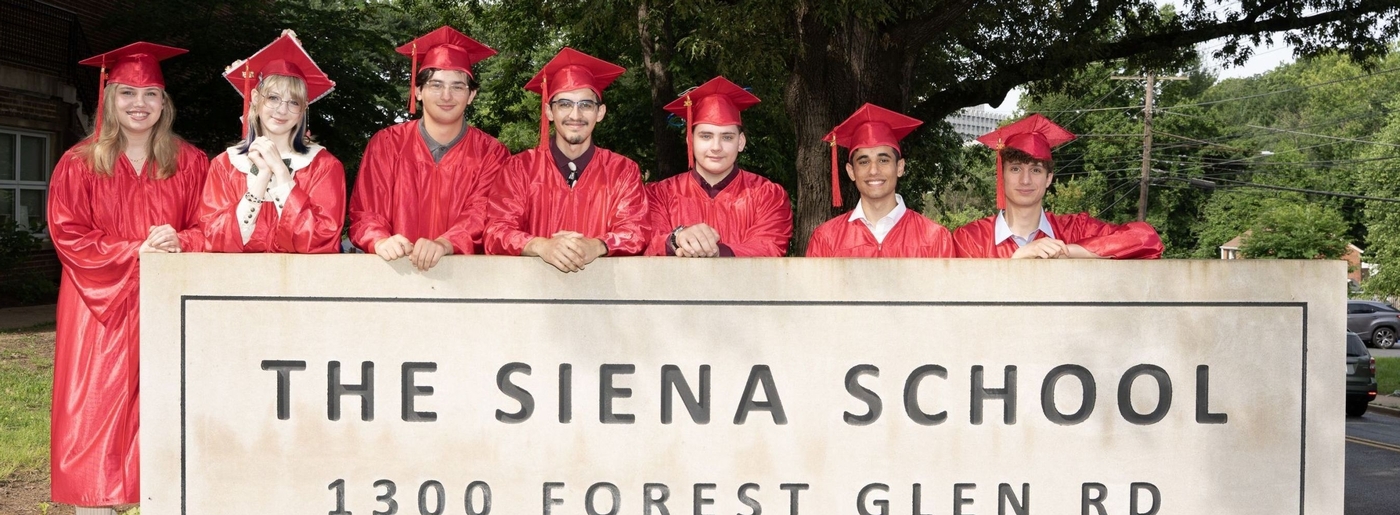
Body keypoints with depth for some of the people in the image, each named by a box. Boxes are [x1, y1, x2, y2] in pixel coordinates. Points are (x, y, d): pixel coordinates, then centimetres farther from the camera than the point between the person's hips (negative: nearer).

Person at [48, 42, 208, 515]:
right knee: (98, 410, -3)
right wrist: (135, 252, -15)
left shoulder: (189, 163, 8)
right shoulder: (79, 164, 3)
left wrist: (179, 241, -16)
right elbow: (68, 236, -4)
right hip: (101, 307, -1)